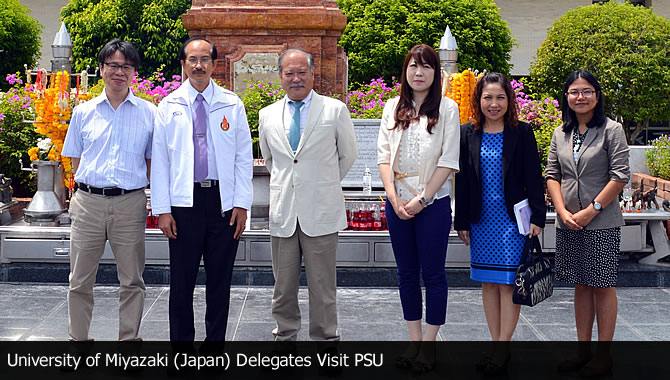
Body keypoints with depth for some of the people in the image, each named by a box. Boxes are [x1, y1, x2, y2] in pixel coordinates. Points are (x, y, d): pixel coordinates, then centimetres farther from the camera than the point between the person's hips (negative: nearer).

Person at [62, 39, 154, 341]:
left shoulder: (148, 113, 4)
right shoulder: (83, 112, 8)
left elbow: (153, 162, 10)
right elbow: (76, 162, 13)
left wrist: (132, 187, 2)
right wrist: (90, 188, 3)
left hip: (130, 204, -1)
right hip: (88, 203, 1)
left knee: (132, 282, 6)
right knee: (79, 282, 5)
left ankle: (129, 339, 17)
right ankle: (78, 339, 18)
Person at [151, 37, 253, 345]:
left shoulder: (232, 105, 7)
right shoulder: (169, 106, 5)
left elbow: (243, 158, 6)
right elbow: (159, 161, 3)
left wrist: (241, 204, -3)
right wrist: (162, 210, -3)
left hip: (224, 202, 1)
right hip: (184, 202, 0)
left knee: (220, 280, 7)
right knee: (181, 282, 4)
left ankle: (215, 342, 18)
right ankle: (181, 341, 16)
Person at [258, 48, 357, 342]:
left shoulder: (335, 110, -1)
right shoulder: (267, 115, 9)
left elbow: (348, 155, 11)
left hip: (320, 212, -3)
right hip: (282, 212, 3)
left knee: (322, 287, 2)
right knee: (283, 287, 9)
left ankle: (325, 337, 13)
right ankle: (285, 335, 22)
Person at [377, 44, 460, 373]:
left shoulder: (447, 108, -2)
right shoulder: (393, 108, 8)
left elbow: (448, 160, -7)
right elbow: (383, 154, 5)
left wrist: (421, 199, -12)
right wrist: (393, 197, -7)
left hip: (433, 202, -4)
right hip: (397, 202, 4)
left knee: (433, 273, 1)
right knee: (407, 273, 9)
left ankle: (429, 345, 8)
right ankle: (414, 341, 18)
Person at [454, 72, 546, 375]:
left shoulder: (522, 133, -2)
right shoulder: (467, 134, 5)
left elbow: (534, 179, -2)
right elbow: (462, 179, 7)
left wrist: (537, 217, -8)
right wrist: (461, 221, 4)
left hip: (513, 219, -3)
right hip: (481, 221, 3)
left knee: (508, 282, -4)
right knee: (488, 282, 8)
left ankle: (503, 348, 1)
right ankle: (495, 343, 16)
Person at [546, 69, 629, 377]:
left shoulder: (611, 130, -5)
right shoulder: (560, 135, 10)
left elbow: (620, 176, -10)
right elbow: (552, 175, 9)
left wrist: (590, 211, -13)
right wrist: (563, 212, -6)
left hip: (601, 223, -5)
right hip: (568, 223, 5)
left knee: (602, 286, 1)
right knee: (581, 285, 11)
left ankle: (603, 354, 8)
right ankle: (583, 350, 18)